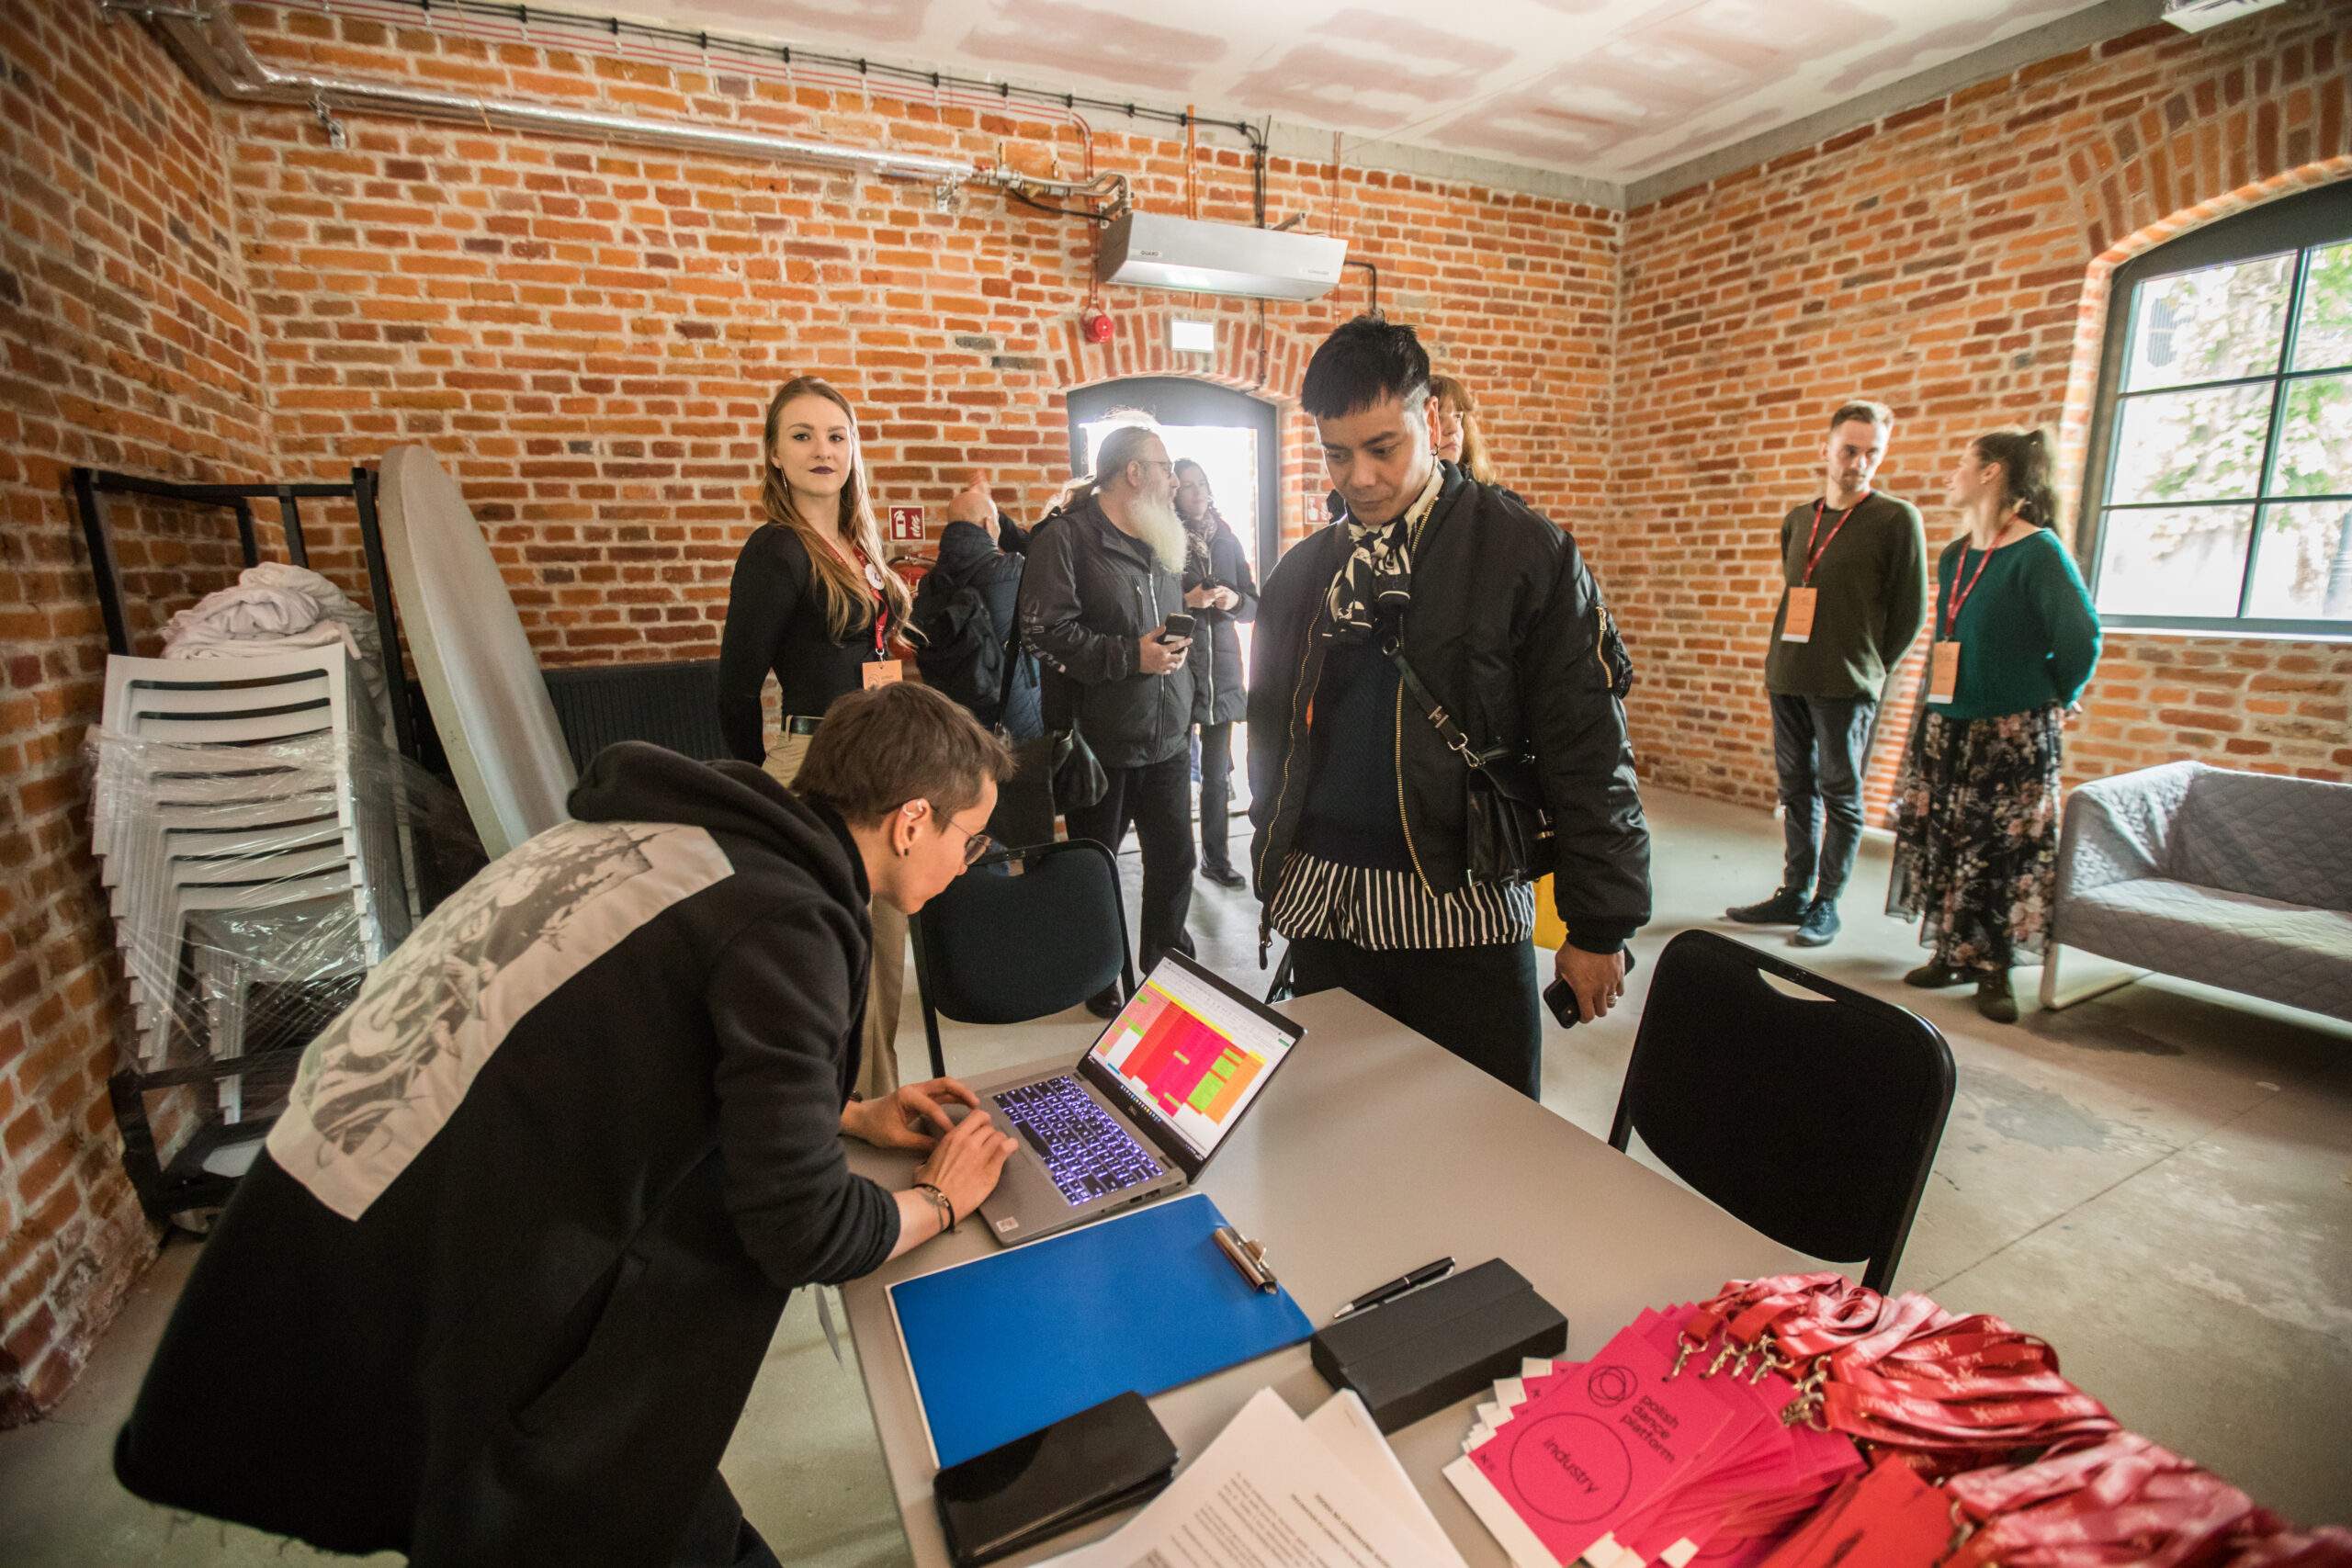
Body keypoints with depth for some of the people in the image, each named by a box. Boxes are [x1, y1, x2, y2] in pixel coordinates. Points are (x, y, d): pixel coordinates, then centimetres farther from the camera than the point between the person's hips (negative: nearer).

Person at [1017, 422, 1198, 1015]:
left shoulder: (1161, 540, 16)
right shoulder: (1066, 536, -9)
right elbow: (1044, 630, -18)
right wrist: (1130, 656, -19)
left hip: (1166, 737, 7)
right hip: (1100, 740, -6)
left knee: (1175, 859, 11)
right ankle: (1098, 982, 28)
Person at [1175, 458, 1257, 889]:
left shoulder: (1227, 541, 12)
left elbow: (1254, 604, 14)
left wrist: (1234, 601, -7)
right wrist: (1186, 601, -18)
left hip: (1222, 669, 5)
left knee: (1218, 773, 11)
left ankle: (1216, 857, 22)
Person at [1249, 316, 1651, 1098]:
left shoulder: (1525, 551, -4)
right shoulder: (1299, 573, 9)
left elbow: (1587, 748, -6)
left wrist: (1599, 924, -7)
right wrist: (1271, 878, 16)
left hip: (1466, 908, -3)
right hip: (1322, 908, 4)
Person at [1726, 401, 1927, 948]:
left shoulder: (1897, 519, -3)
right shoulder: (1798, 519, 12)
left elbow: (1911, 612, -1)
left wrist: (1867, 670, 1)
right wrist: (1781, 653, 12)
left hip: (1847, 688, -5)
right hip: (1788, 679, 5)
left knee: (1840, 795, 2)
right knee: (1798, 790, 11)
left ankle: (1826, 905, 10)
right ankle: (1795, 893, 21)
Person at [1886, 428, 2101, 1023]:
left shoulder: (2037, 552, -12)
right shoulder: (1953, 557, 10)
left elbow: (2081, 640, -11)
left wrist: (2052, 701, 0)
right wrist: (1940, 701, 11)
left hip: (2013, 734, -7)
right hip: (1946, 727, 7)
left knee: (2004, 851, 0)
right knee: (1942, 840, 10)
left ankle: (1994, 971, 12)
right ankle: (1953, 953, 22)